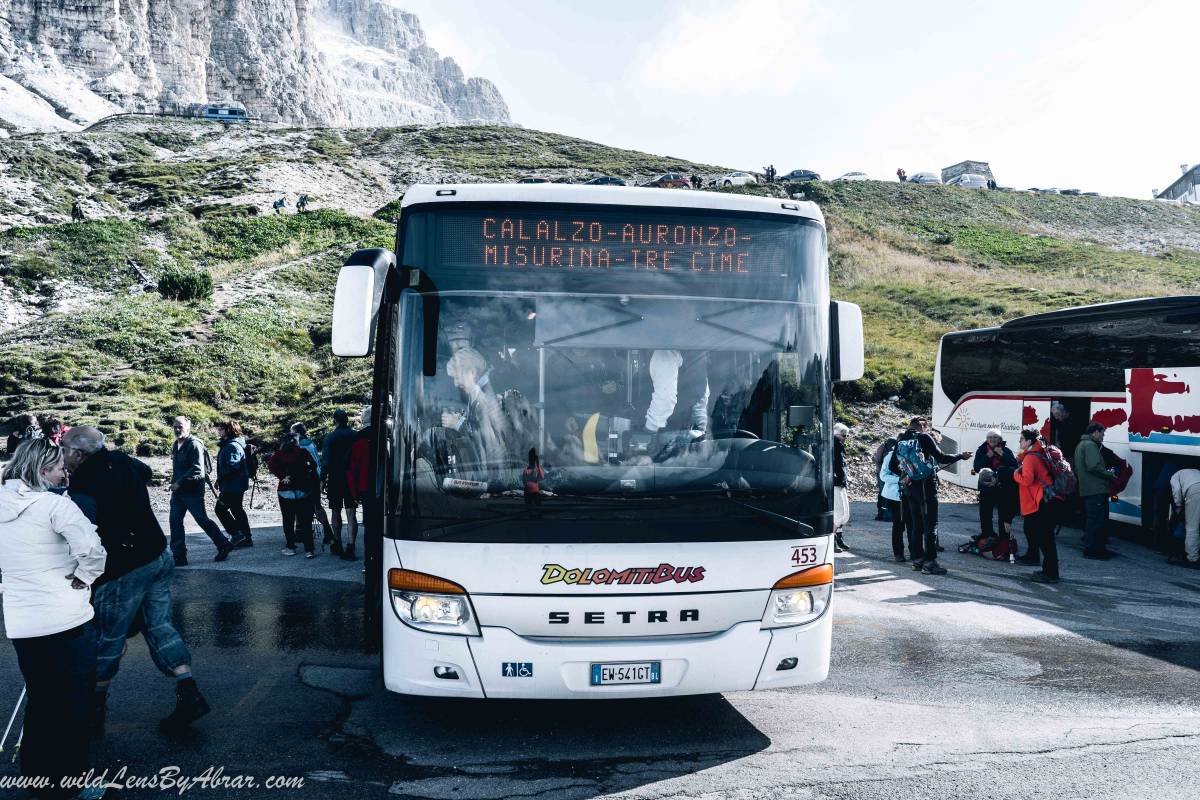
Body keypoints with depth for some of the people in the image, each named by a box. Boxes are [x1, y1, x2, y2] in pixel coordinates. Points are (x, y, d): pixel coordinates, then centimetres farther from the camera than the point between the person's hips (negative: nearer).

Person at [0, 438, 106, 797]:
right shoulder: (54, 504, -15)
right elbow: (93, 551, -27)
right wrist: (82, 578, -11)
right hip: (66, 619, -6)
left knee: (39, 702, 22)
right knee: (73, 705, 10)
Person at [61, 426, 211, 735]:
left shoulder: (83, 486, -20)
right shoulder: (121, 461, 4)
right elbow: (146, 471, 29)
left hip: (123, 570, -8)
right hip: (159, 556, 8)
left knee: (107, 640, 8)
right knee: (159, 626, 13)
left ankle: (94, 709, 22)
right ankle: (190, 695, 7)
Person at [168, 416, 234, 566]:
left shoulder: (194, 445, -14)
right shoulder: (176, 446, 13)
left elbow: (197, 469, -21)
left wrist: (180, 482, -20)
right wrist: (174, 483, 12)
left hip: (193, 490, -8)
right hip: (178, 491, 8)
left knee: (202, 520, -4)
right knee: (175, 521, 4)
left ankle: (224, 545, 11)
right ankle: (179, 555, 10)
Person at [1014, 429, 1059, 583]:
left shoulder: (1030, 458, -14)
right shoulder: (1038, 455, 16)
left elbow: (1026, 479, -25)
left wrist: (1016, 473, -5)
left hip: (1042, 502, -11)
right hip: (1038, 501, 11)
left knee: (1045, 537, -12)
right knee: (1031, 528, 30)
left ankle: (1050, 573, -14)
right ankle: (1033, 557, 48)